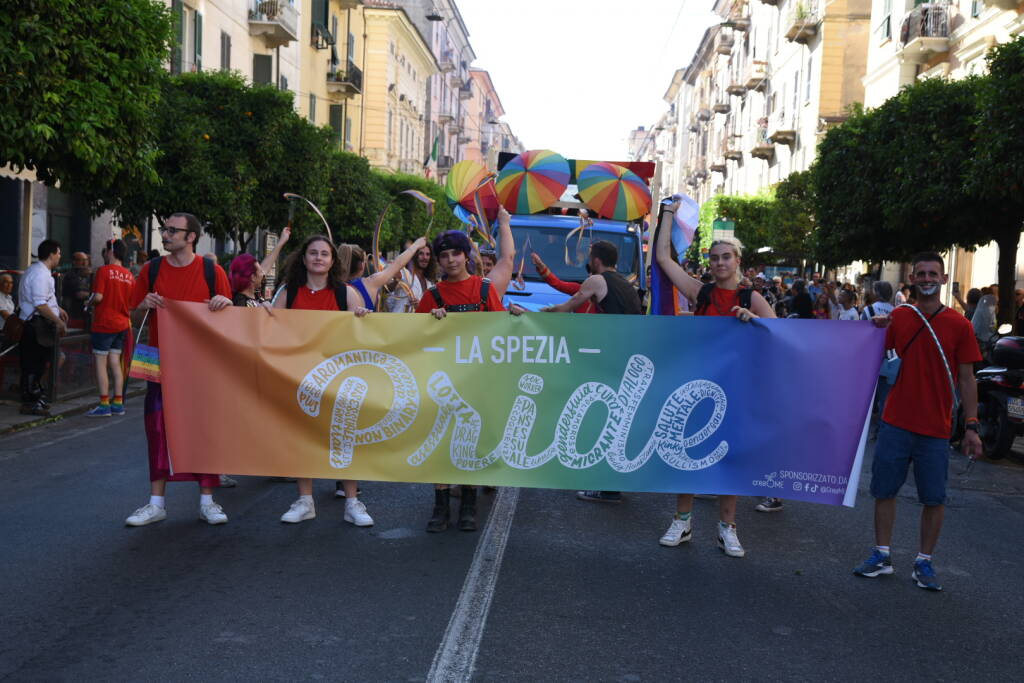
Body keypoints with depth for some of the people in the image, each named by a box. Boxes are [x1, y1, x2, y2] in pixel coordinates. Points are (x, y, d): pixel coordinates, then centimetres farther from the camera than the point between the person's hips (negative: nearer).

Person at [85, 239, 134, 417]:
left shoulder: (104, 271, -11)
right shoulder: (129, 275, 7)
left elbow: (98, 297, -18)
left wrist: (90, 302, 2)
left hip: (104, 324, -6)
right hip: (122, 324, 6)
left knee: (100, 363, 0)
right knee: (115, 363, 12)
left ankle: (104, 404, -1)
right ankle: (118, 403, 12)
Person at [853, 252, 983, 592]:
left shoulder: (959, 325, -2)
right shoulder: (898, 318, 3)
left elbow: (966, 379, 0)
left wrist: (971, 427, -5)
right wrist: (876, 329, -9)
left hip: (935, 430, -2)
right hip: (896, 424, 2)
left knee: (934, 499, 4)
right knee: (884, 490, 7)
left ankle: (924, 563, 18)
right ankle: (882, 555, 21)